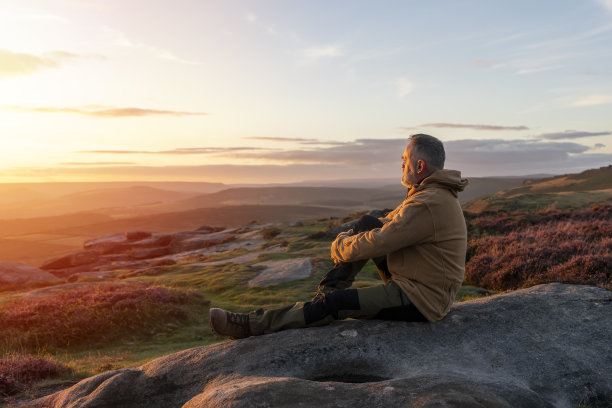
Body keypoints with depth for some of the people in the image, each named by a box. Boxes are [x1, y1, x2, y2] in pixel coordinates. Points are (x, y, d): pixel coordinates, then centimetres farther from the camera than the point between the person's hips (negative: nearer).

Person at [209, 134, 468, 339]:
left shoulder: (428, 205, -26)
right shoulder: (432, 193, 9)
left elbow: (377, 243, -26)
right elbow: (388, 225, 16)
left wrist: (340, 248, -6)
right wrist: (345, 240, 2)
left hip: (420, 301, -9)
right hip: (412, 279, 9)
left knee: (334, 303, -15)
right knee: (366, 224, 2)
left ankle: (252, 325, -5)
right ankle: (331, 287, 5)